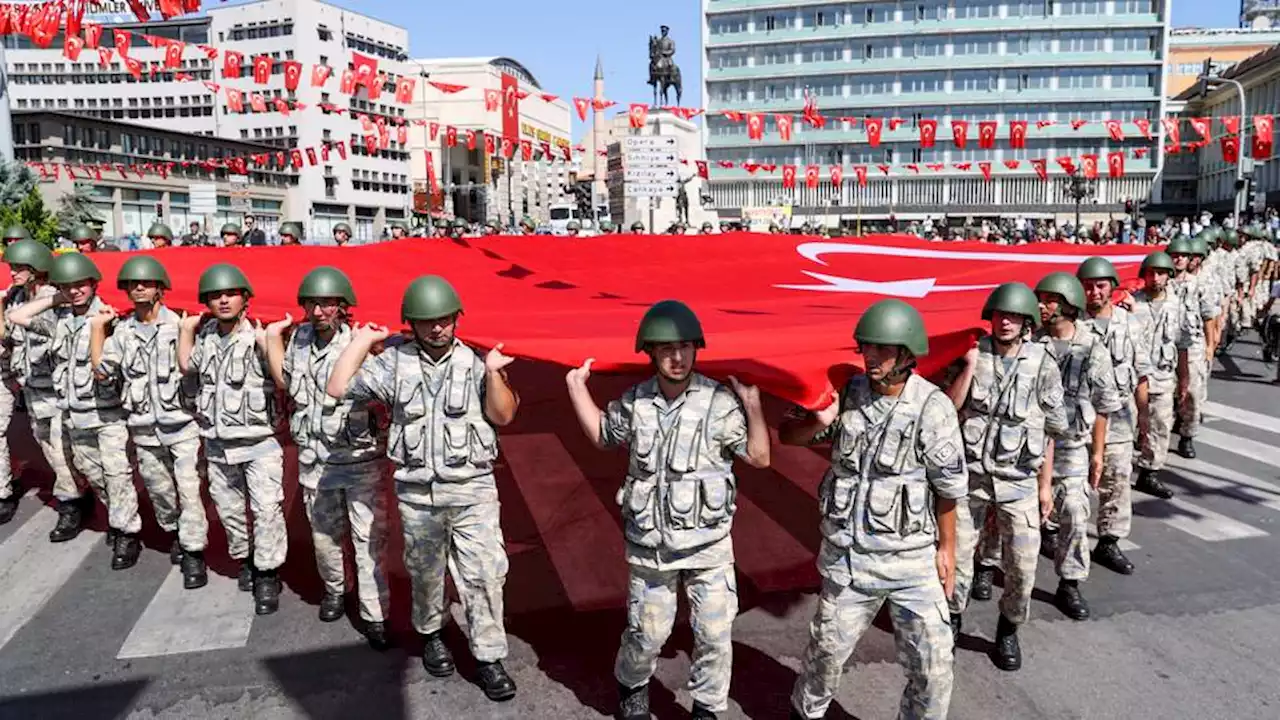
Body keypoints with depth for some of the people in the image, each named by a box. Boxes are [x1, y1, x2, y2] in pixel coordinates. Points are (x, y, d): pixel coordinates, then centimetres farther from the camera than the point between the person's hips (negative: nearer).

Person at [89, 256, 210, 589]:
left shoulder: (179, 324, -6)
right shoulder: (122, 330, 6)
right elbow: (102, 373, 2)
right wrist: (97, 328, 3)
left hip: (180, 423, -4)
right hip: (143, 427, 5)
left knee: (188, 488, -5)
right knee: (158, 488, 17)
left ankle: (194, 552, 3)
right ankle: (175, 532, 39)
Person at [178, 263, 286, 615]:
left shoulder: (258, 338, -12)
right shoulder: (206, 336, 6)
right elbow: (186, 366, 24)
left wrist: (267, 342, -27)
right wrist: (186, 329, 17)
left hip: (259, 443, -6)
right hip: (218, 445, 6)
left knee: (267, 510, -10)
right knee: (228, 510, 17)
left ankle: (267, 576, 1)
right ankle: (243, 561, 36)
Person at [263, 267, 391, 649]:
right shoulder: (300, 337, 2)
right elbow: (284, 380, 19)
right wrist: (273, 338, 13)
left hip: (360, 457, -5)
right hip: (314, 459, 5)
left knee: (368, 538, -1)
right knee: (324, 534, 20)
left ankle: (375, 615, 7)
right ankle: (334, 589, 43)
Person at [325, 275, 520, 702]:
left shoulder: (474, 363, -3)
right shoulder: (394, 363, 0)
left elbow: (503, 416, -4)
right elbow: (338, 388, -3)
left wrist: (493, 375, -19)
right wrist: (362, 340, -2)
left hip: (472, 489, -1)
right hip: (417, 492, 2)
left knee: (483, 573, -1)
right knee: (425, 572, 19)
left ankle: (489, 658, 11)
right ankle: (431, 634, 42)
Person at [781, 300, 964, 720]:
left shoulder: (932, 407, -14)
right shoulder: (847, 393, -5)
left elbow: (948, 486, -5)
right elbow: (787, 436, 4)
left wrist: (946, 548, 2)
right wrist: (819, 422, -17)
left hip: (912, 558, -2)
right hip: (847, 554, 2)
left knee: (933, 666, 2)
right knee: (828, 648, 16)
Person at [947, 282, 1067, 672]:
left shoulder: (1042, 365, -2)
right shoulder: (973, 355, -1)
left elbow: (1048, 431, 3)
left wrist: (1045, 485, 4)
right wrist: (969, 367, -17)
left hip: (1019, 480, 0)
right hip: (970, 475, 0)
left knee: (1022, 566, 4)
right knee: (957, 554, 9)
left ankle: (1008, 630, 28)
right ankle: (952, 620, 31)